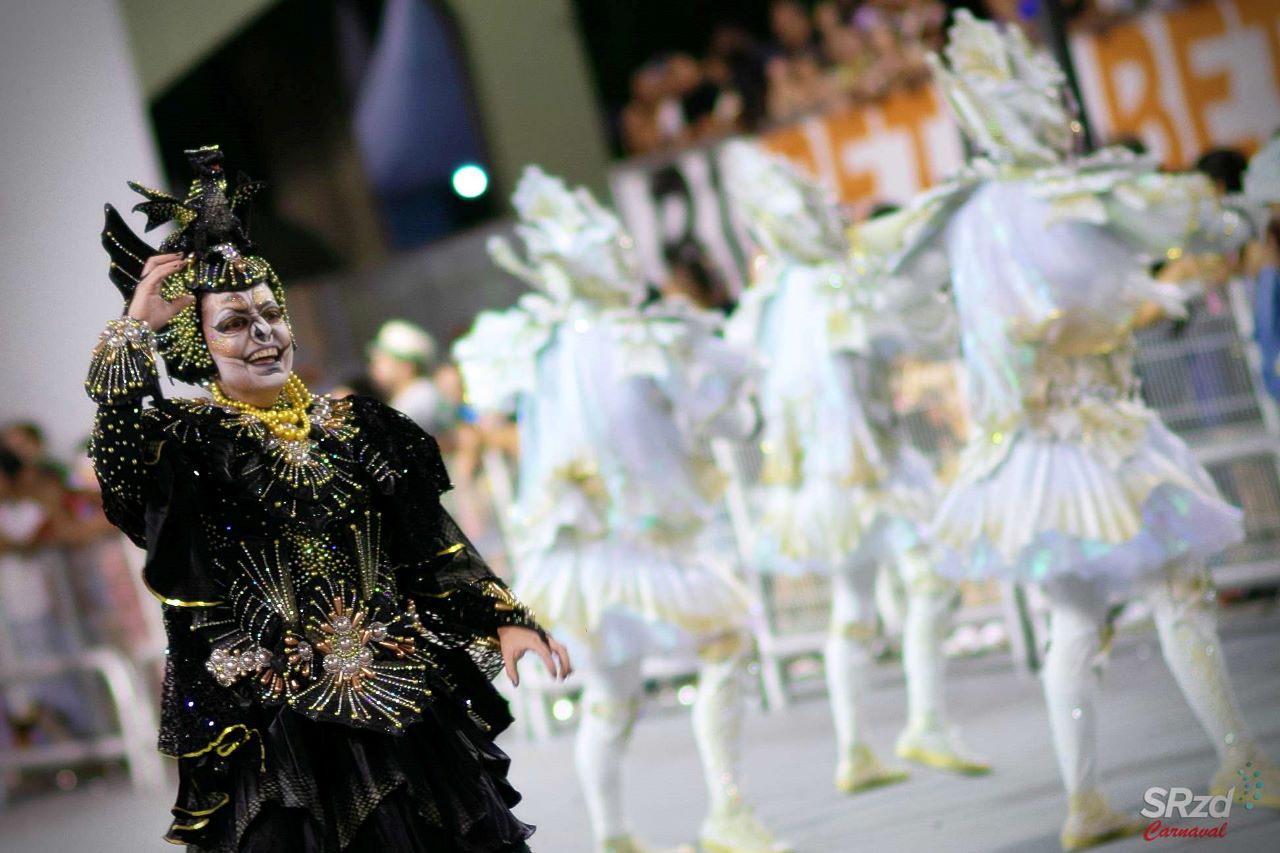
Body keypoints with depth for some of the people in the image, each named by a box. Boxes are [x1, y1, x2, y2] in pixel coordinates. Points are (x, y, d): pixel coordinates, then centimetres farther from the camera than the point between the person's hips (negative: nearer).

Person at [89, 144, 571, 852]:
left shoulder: (358, 429, 11)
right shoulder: (188, 441, 1)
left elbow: (438, 549, 11)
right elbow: (117, 463, -21)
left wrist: (504, 622, -1)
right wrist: (135, 327, -16)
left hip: (411, 705, 3)